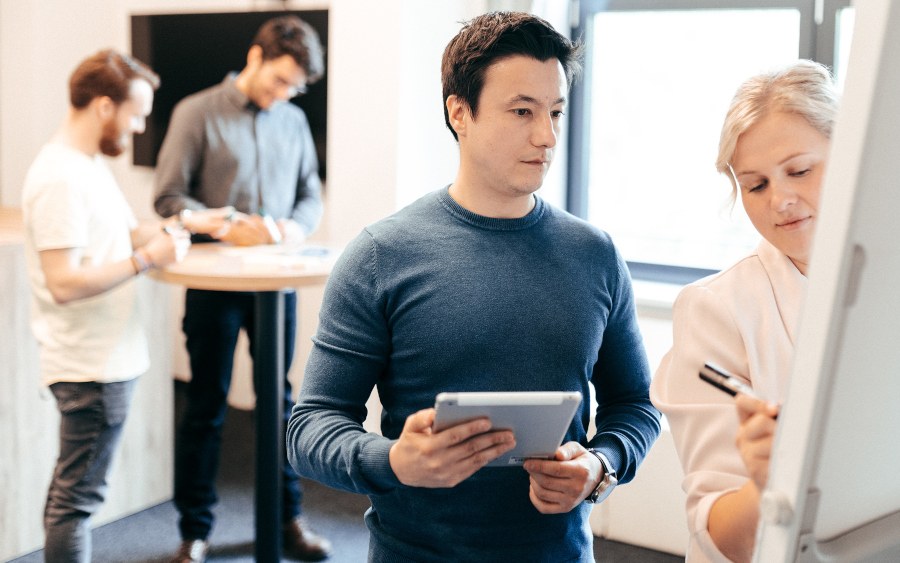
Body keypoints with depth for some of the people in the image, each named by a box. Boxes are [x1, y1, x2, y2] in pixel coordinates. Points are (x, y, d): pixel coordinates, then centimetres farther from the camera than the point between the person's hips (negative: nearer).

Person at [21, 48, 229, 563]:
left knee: (71, 492, 19)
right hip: (92, 366, -10)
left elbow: (114, 235, 21)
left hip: (107, 357, 10)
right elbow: (64, 282, -26)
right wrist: (147, 258, -22)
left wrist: (181, 227, 10)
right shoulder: (60, 178, -20)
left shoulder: (89, 164, 12)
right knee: (78, 498, 1)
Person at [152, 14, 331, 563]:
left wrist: (297, 226, -9)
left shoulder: (294, 120, 9)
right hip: (215, 283, -4)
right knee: (207, 405, 5)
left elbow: (312, 194, 14)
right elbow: (169, 197, -7)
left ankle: (288, 518, 25)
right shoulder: (198, 113, -3)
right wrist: (228, 229, -21)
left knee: (280, 400, 11)